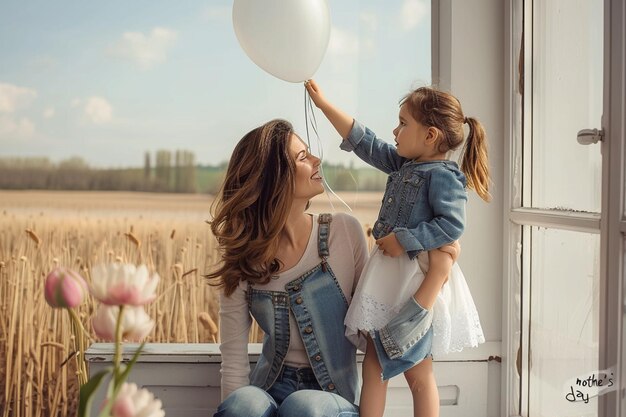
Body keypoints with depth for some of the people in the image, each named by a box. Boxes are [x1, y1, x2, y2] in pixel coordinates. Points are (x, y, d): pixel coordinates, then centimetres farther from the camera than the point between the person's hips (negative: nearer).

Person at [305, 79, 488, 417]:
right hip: (386, 275, 9)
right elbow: (363, 141, 16)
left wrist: (404, 240, -21)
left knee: (417, 373, 3)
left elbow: (452, 225, -24)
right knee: (374, 360, 10)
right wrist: (323, 104, 16)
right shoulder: (403, 164, 11)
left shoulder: (443, 175, -15)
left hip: (417, 283, -9)